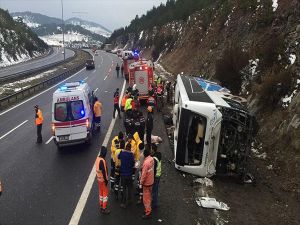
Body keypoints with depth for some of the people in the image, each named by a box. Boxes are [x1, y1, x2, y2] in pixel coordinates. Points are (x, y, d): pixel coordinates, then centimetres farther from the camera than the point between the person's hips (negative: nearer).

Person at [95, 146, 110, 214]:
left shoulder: (98, 158, 1)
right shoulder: (102, 160, -27)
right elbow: (103, 171, -25)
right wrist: (106, 180, -17)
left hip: (99, 178, 9)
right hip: (103, 179, -9)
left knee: (101, 192, 20)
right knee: (105, 193, 2)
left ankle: (101, 206, 32)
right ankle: (104, 209, 8)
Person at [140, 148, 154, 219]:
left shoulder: (146, 162, -29)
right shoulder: (152, 159, -5)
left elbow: (144, 174, -23)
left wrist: (141, 182, -10)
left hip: (146, 182, -8)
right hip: (151, 181, 8)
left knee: (146, 198, 4)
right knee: (149, 196, 23)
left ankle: (148, 212, 12)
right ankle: (148, 208, 37)